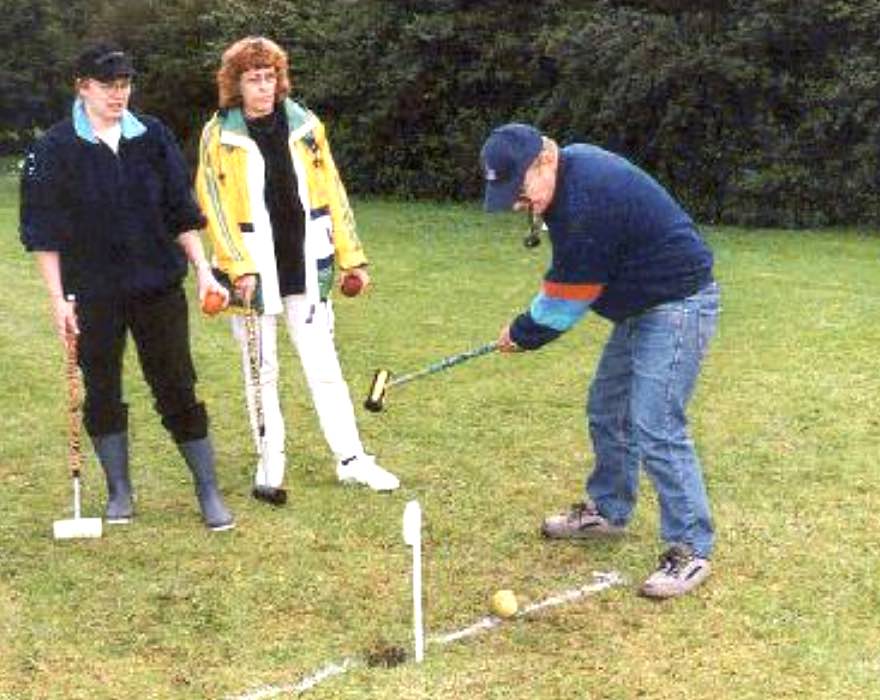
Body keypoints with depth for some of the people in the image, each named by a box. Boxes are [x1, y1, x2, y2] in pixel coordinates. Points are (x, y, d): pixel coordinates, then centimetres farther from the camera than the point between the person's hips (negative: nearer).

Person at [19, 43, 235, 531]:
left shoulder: (153, 137, 3)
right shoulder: (54, 150, -5)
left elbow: (182, 211, 7)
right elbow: (43, 233, -3)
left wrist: (202, 269, 1)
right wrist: (58, 298, -7)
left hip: (159, 288, 1)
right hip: (93, 294, -1)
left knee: (177, 389, 3)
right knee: (102, 393, 9)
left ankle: (209, 492, 11)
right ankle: (119, 492, 25)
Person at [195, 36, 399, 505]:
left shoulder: (305, 127, 4)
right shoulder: (219, 136, -3)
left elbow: (331, 194, 7)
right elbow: (215, 207, -7)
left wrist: (351, 257, 5)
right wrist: (239, 268, -16)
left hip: (306, 268, 2)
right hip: (254, 273, -2)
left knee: (323, 366, 8)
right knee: (261, 372, 9)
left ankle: (351, 459, 16)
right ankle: (269, 467, 19)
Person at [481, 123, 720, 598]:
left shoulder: (585, 202, -30)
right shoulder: (568, 170, 3)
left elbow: (566, 300, -20)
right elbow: (567, 277, 14)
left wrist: (522, 334, -3)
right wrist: (529, 324, 7)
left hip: (677, 305, -11)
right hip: (642, 305, 11)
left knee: (656, 429, -14)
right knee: (607, 412, 18)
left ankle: (691, 549, -5)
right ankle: (607, 510, 34)